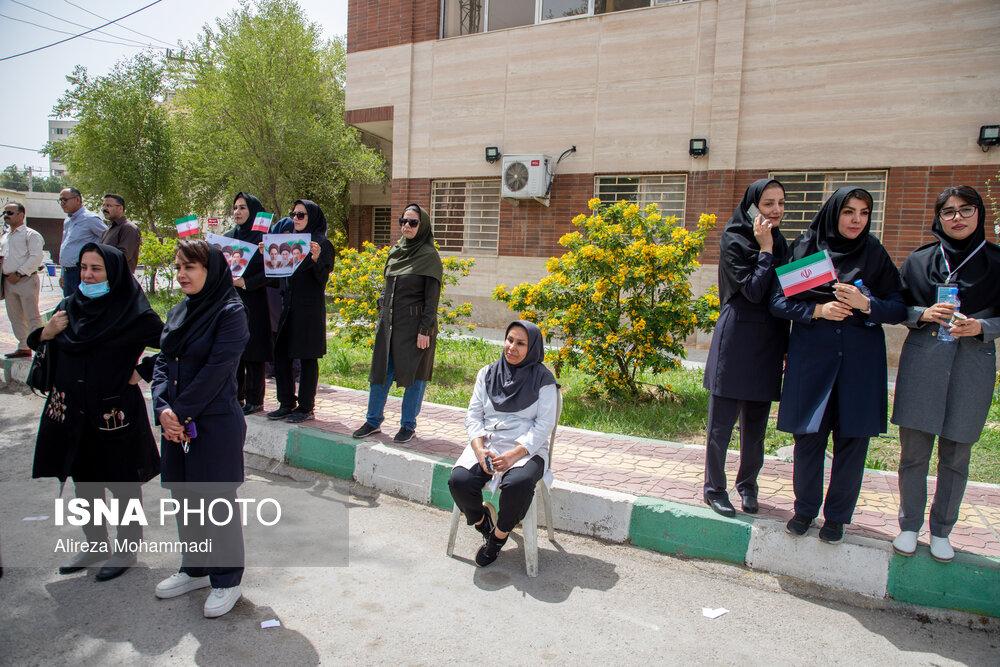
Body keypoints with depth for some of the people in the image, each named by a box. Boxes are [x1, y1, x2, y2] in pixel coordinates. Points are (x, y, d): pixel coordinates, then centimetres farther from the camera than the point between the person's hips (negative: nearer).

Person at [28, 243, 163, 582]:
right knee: (84, 481, 18)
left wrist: (141, 371, -13)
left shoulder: (133, 313, -12)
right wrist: (46, 334, -5)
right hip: (72, 410, 6)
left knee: (123, 484, 8)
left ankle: (127, 548, 26)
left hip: (116, 412, -6)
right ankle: (96, 544, 36)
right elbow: (39, 345, 15)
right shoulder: (68, 307, 5)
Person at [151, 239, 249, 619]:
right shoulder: (179, 312, 10)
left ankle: (227, 580, 20)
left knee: (217, 503, 3)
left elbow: (216, 370, -18)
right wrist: (163, 408, -8)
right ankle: (194, 569, 35)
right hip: (176, 423, 7)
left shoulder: (230, 312, -12)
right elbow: (163, 363, 7)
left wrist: (180, 412, -15)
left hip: (215, 425, -7)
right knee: (184, 498, 16)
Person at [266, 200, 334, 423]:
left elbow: (322, 278, -13)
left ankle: (305, 407, 9)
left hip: (309, 308, -7)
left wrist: (316, 259, -30)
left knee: (306, 358, 0)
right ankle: (287, 403, 20)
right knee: (280, 355, 9)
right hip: (286, 306, 7)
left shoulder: (322, 244, -6)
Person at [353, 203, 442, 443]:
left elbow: (432, 297, -12)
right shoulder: (396, 251, 10)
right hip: (389, 321, 6)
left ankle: (408, 424, 16)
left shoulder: (429, 256, -9)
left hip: (414, 324, -6)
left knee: (413, 374, 3)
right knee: (381, 370, 10)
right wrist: (381, 313, 15)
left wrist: (425, 330, -16)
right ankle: (373, 421, 22)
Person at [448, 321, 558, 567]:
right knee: (459, 481, -26)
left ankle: (499, 535, -5)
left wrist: (513, 455, -18)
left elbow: (543, 426, -5)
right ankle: (482, 520, 7)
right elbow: (474, 415, 8)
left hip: (527, 449, -3)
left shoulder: (543, 380, 1)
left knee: (517, 484, -35)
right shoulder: (487, 374, 11)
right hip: (486, 444, 3)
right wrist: (479, 449, -11)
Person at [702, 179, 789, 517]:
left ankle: (747, 484, 28)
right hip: (736, 342, -6)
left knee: (755, 423, 13)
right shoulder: (734, 241, -7)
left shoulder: (780, 243, 12)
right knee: (722, 421, 1)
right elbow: (753, 291, -16)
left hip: (768, 345, 6)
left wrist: (786, 347, 12)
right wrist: (765, 249, -12)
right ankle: (714, 488, 13)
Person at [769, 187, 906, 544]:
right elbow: (778, 301, 0)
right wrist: (818, 310, -15)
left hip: (860, 360, 1)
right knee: (809, 436, 5)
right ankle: (805, 509, 23)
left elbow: (900, 309, 3)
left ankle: (837, 515, 21)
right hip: (811, 356, -1)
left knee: (852, 439, 5)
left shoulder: (875, 254, 4)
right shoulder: (805, 248, 1)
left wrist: (866, 304, -16)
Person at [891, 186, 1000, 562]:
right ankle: (909, 525, 17)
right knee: (914, 451, 2)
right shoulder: (919, 260, 8)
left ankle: (941, 531, 21)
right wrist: (924, 314, -9)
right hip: (922, 362, 1)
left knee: (956, 456, 6)